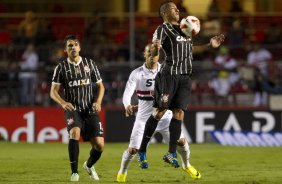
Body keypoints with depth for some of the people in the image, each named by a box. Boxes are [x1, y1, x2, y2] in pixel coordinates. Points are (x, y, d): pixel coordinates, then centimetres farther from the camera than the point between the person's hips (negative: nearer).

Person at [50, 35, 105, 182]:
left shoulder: (89, 64, 7)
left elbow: (100, 86, 13)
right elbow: (53, 91, -1)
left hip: (90, 110, 2)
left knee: (99, 145, -5)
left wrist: (98, 102, -6)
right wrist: (63, 103, -21)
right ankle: (74, 172, -22)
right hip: (73, 109, -2)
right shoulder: (61, 67, 1)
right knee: (75, 132, -32)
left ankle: (89, 165, 30)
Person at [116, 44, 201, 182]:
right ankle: (122, 172, 21)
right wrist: (128, 106, -40)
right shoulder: (137, 74, -9)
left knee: (181, 141, -7)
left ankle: (186, 166, 22)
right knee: (133, 149, -7)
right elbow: (127, 94, -19)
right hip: (144, 117, -2)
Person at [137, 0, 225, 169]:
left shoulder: (182, 28, 20)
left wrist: (210, 45, 31)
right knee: (159, 112, -7)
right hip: (170, 75, -7)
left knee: (179, 114, -1)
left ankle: (172, 153, -1)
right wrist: (156, 49, -40)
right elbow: (153, 53, -16)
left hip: (185, 77, 7)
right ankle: (142, 151, 0)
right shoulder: (163, 29, -4)